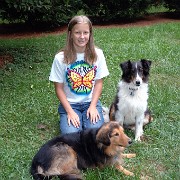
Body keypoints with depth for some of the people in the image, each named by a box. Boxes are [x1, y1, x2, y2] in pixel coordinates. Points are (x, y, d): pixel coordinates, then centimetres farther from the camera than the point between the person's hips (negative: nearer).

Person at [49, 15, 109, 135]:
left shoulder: (97, 54, -5)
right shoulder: (61, 58, -10)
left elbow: (99, 82, 0)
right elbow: (59, 88, -5)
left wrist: (93, 106, -10)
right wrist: (70, 111, -14)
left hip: (91, 102, 1)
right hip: (70, 104, -1)